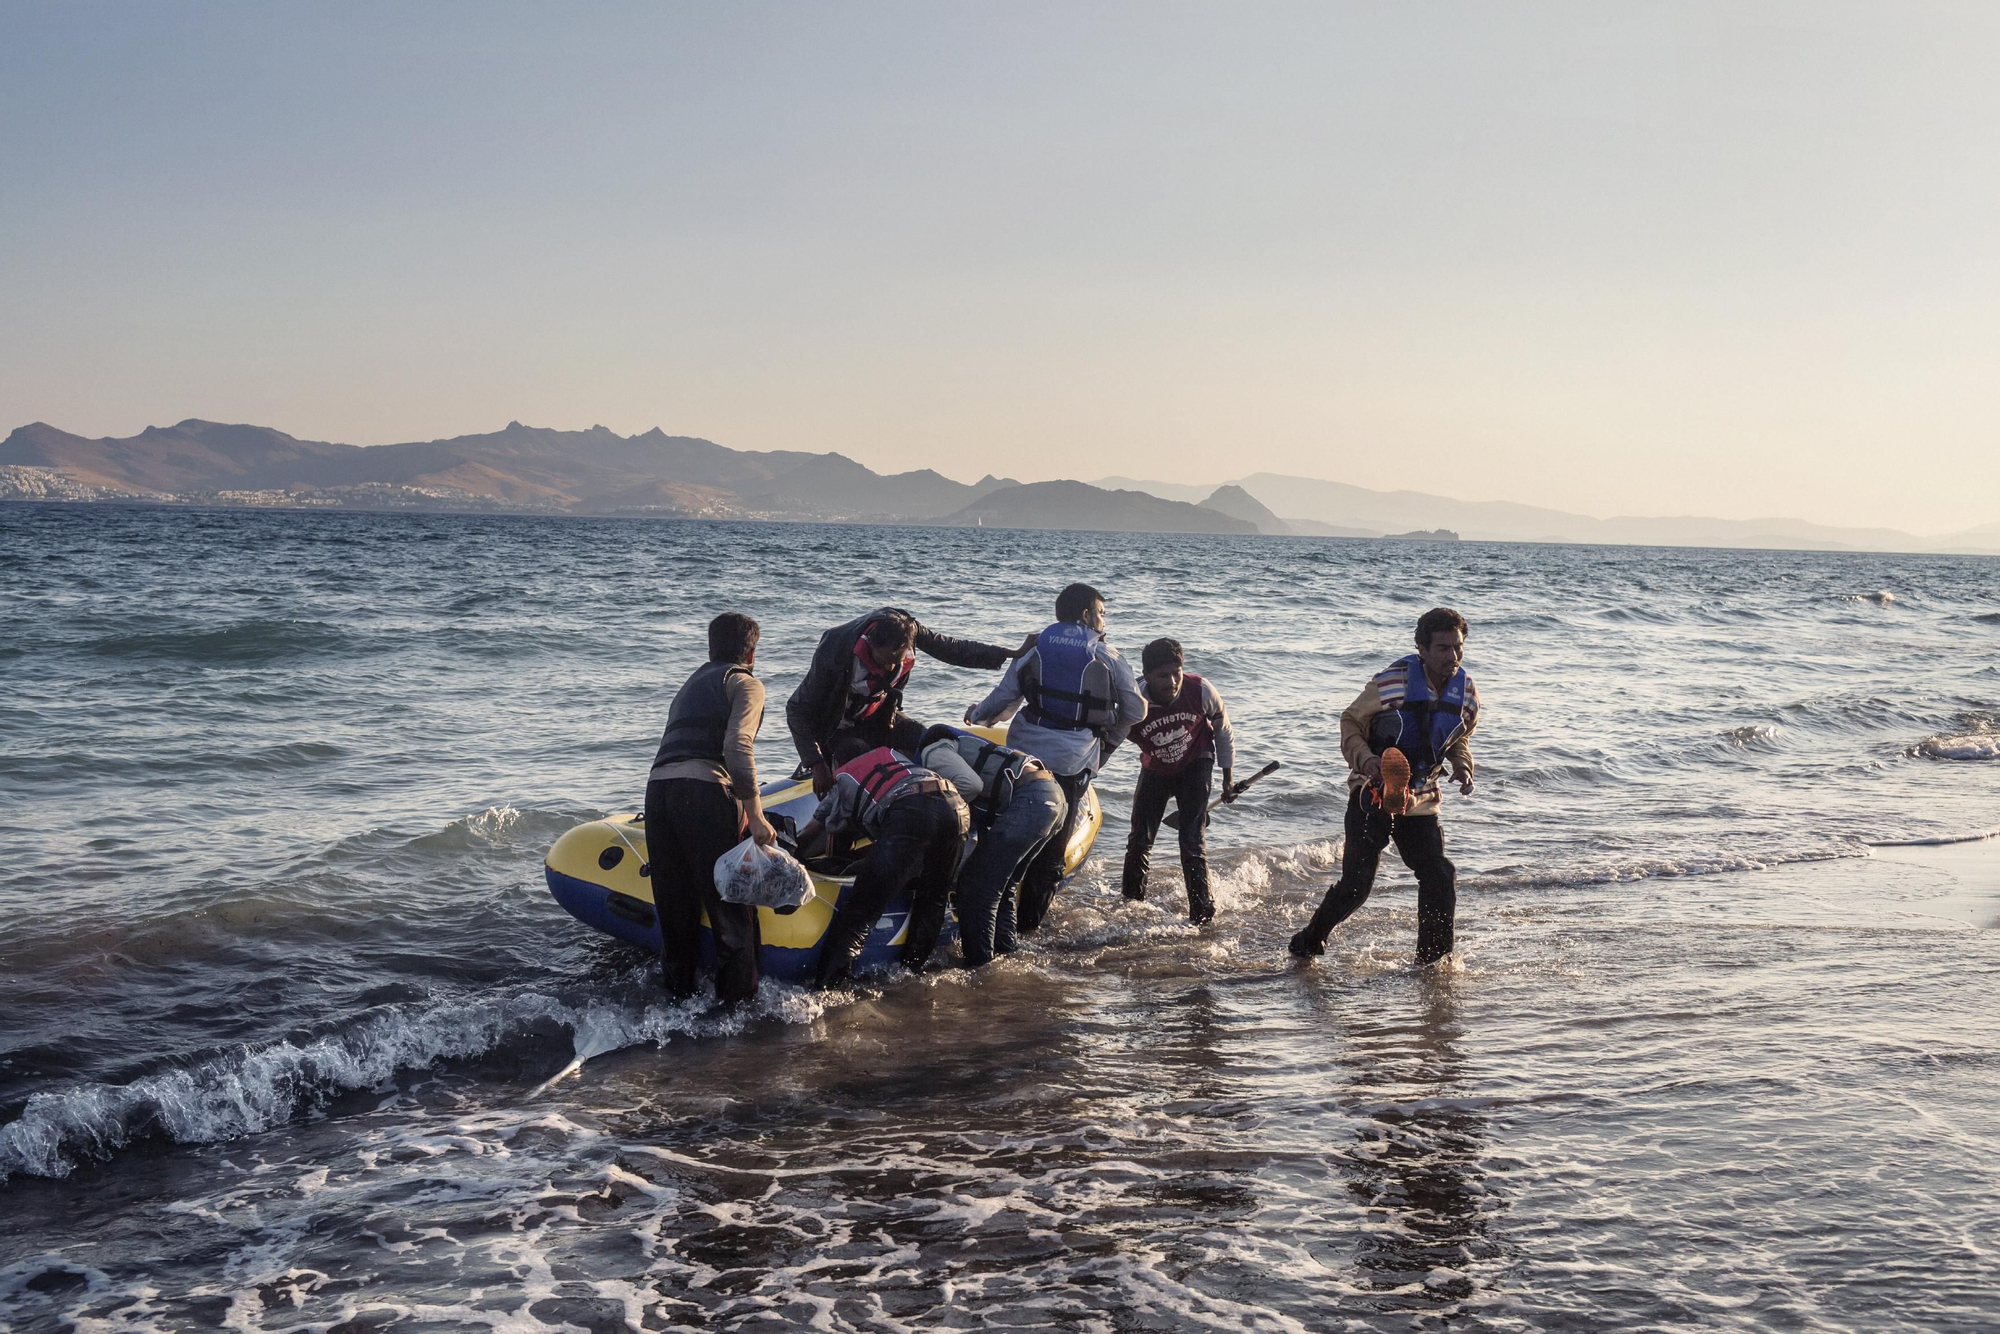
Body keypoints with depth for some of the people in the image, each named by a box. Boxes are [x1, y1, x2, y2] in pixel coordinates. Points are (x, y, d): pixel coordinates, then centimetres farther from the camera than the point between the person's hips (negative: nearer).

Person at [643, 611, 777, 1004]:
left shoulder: (689, 686, 32)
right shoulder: (745, 683, 9)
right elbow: (736, 746, -9)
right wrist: (755, 815, -11)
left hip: (657, 787, 7)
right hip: (705, 793, -7)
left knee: (675, 910, 14)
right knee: (732, 908, 0)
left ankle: (677, 998, 19)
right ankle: (736, 1003, 0)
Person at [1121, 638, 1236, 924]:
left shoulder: (1200, 691, -27)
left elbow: (1223, 731, -8)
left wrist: (1228, 778, -1)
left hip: (1195, 765, -1)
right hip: (1155, 771, 1)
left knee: (1193, 842, -12)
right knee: (1139, 841, 3)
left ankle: (1202, 913, -2)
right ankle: (1131, 902, 26)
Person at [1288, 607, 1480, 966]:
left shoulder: (1466, 694, -2)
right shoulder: (1390, 683, -19)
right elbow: (1350, 724, -7)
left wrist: (1463, 768, -3)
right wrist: (1364, 758, -25)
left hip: (1419, 799, 5)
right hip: (1373, 794, -5)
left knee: (1440, 877, -3)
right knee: (1357, 883, -7)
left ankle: (1433, 961, 14)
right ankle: (1308, 943, 15)